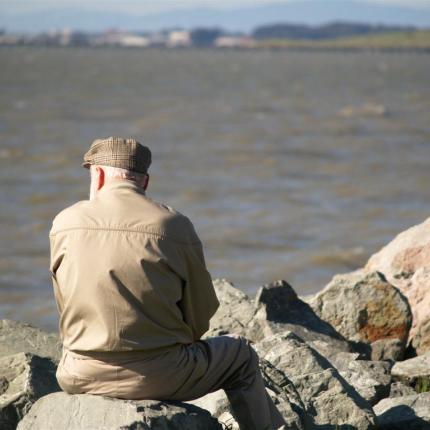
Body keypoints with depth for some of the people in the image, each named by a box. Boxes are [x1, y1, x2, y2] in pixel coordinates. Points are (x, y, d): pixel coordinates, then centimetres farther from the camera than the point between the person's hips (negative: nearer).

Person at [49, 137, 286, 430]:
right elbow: (200, 317, 0)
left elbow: (67, 309, 9)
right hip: (159, 377, -2)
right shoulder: (174, 227, -7)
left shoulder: (64, 224, -1)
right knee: (241, 356, 23)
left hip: (79, 379, 3)